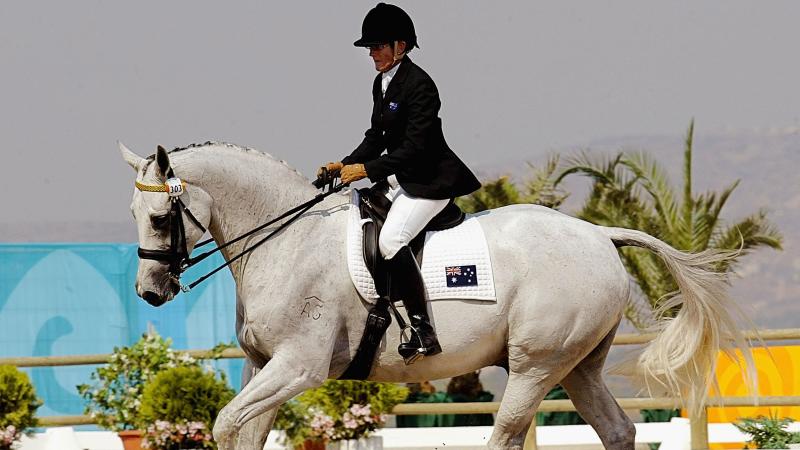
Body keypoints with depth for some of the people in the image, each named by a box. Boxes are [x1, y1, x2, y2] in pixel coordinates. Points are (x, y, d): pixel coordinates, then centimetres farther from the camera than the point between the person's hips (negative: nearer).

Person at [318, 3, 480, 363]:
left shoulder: (418, 85, -19)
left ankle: (423, 331, -27)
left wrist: (367, 169, -24)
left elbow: (414, 146, -23)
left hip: (431, 181, -11)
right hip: (401, 181, 11)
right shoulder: (382, 84, 11)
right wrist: (345, 165, 3)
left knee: (391, 239, -26)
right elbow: (377, 136, 17)